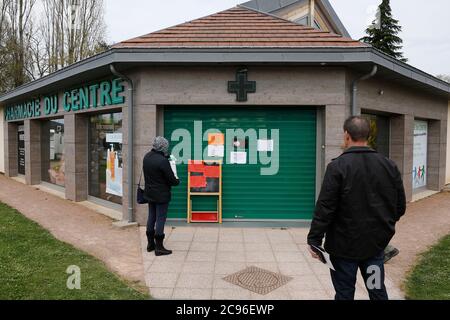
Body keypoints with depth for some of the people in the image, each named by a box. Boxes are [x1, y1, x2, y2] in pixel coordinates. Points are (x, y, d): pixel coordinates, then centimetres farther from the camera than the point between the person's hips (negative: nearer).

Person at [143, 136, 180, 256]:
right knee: (160, 219, 1)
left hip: (150, 193, 8)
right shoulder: (163, 161, -25)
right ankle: (159, 247, 7)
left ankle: (150, 244, 28)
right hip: (161, 195, -8)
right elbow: (171, 179, -19)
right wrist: (177, 181, 4)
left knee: (151, 217, 17)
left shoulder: (147, 157, 1)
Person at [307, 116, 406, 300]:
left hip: (344, 245, -4)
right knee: (378, 291, 18)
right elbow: (400, 206, 8)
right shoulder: (389, 166, 1)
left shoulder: (338, 166, -15)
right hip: (377, 243, 5)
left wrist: (314, 240, -10)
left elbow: (324, 208, -18)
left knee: (344, 293, 9)